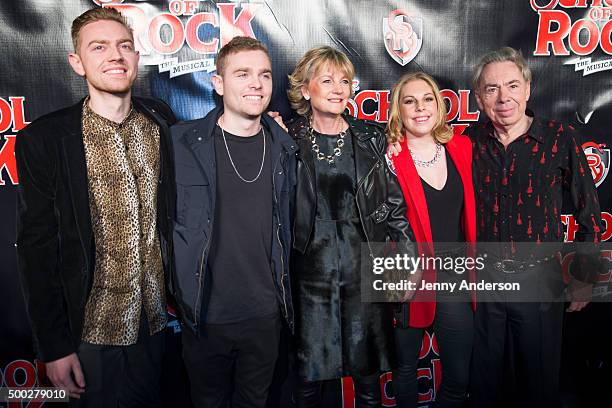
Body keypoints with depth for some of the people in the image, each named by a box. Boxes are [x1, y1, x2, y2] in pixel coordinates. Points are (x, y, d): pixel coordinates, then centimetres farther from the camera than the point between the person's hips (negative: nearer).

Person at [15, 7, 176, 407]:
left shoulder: (161, 119, -2)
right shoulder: (42, 139, -12)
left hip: (159, 317, 3)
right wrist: (54, 346, -8)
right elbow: (37, 247, -9)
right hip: (94, 328, -3)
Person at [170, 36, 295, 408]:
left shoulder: (283, 147, 2)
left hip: (266, 313, 3)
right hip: (205, 315, -2)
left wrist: (283, 291, 10)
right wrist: (180, 289, -5)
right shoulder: (182, 143, -9)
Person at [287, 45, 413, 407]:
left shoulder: (372, 139, 5)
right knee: (309, 376, 8)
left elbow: (395, 203, 6)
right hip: (311, 271, -1)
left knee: (368, 371, 11)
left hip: (365, 268, 1)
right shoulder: (290, 142, 1)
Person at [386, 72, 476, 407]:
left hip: (455, 279, 4)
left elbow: (469, 213, 12)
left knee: (459, 379, 14)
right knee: (406, 367, 16)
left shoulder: (461, 149, 3)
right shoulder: (388, 158, -12)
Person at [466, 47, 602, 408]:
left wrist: (585, 278, 2)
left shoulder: (561, 139, -8)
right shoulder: (470, 142, -3)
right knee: (483, 378, 17)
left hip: (540, 281, -1)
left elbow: (590, 214, -1)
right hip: (482, 278, 2)